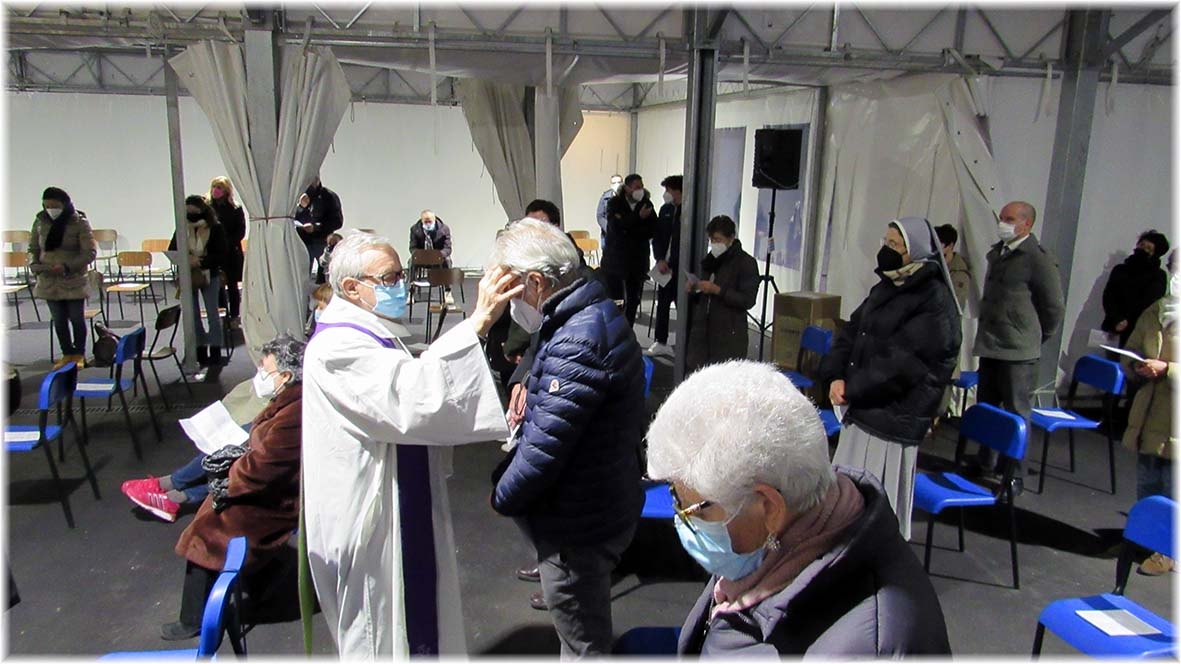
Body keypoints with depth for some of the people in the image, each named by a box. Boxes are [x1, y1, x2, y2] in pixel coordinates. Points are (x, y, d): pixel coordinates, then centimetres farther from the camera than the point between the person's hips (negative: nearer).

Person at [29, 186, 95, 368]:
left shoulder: (79, 222, -8)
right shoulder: (40, 222, 4)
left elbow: (90, 253, -11)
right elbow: (33, 249, 12)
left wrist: (67, 267, -22)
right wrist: (34, 265, -9)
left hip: (74, 280, -3)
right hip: (49, 280, 4)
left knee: (76, 318, 3)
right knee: (58, 320, 9)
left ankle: (79, 354, 19)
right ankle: (67, 354, 21)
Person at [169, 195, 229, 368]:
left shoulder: (216, 228, -10)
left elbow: (221, 256, -13)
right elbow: (171, 251, 2)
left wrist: (200, 262, -23)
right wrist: (186, 260, -18)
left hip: (210, 276, -3)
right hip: (188, 277, 3)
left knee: (212, 314, 2)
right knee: (192, 314, 7)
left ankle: (215, 352, 9)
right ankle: (200, 351, 16)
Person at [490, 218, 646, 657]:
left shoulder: (577, 342, -28)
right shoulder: (595, 315, 6)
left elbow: (545, 445, -28)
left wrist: (502, 497, -12)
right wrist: (529, 383, 1)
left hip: (577, 523, -10)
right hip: (598, 507, 10)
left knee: (582, 640, 11)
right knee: (589, 629, 28)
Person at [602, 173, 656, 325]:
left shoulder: (646, 204, 3)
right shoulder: (614, 203, -3)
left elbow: (652, 230, -6)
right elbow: (615, 226, -18)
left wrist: (626, 228, -14)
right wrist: (638, 217, -22)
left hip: (638, 259, 3)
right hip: (615, 257, -2)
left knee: (633, 299, 5)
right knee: (610, 296, 1)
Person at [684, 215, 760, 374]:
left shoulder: (746, 263, -4)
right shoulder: (711, 259, 17)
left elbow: (748, 300, -12)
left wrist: (718, 290, -18)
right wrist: (694, 288, 4)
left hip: (729, 335, -6)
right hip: (702, 330, 6)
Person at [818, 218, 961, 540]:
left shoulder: (934, 301, -15)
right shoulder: (885, 289, 10)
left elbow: (901, 359, -20)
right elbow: (851, 332, 8)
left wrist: (852, 389, -14)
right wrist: (836, 376, -7)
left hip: (894, 415, -8)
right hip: (862, 407, 8)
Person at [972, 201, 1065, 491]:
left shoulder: (1039, 260, -11)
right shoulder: (996, 253, 13)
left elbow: (1055, 307, -6)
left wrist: (1037, 338, 4)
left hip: (1018, 351, -7)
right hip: (990, 347, 8)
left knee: (1015, 414, -1)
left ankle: (1015, 477, 7)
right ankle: (985, 464, 27)